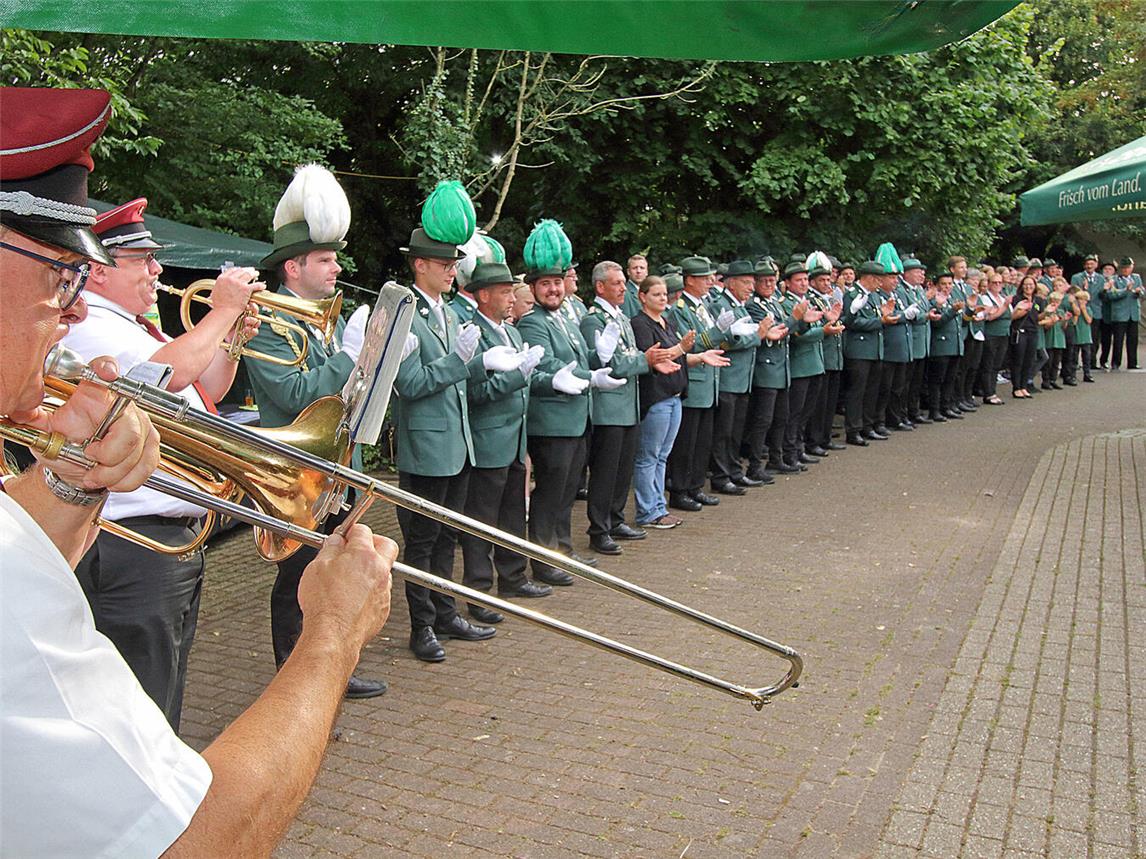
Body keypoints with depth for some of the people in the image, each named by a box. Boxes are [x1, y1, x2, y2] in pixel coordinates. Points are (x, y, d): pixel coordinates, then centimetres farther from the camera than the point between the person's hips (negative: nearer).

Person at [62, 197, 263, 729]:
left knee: (163, 697, 21)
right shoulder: (90, 328, -14)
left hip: (175, 537, 11)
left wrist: (233, 337, 8)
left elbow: (206, 391, 24)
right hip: (133, 542, -11)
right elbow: (170, 371, -30)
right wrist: (222, 310, -16)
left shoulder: (135, 327, 18)